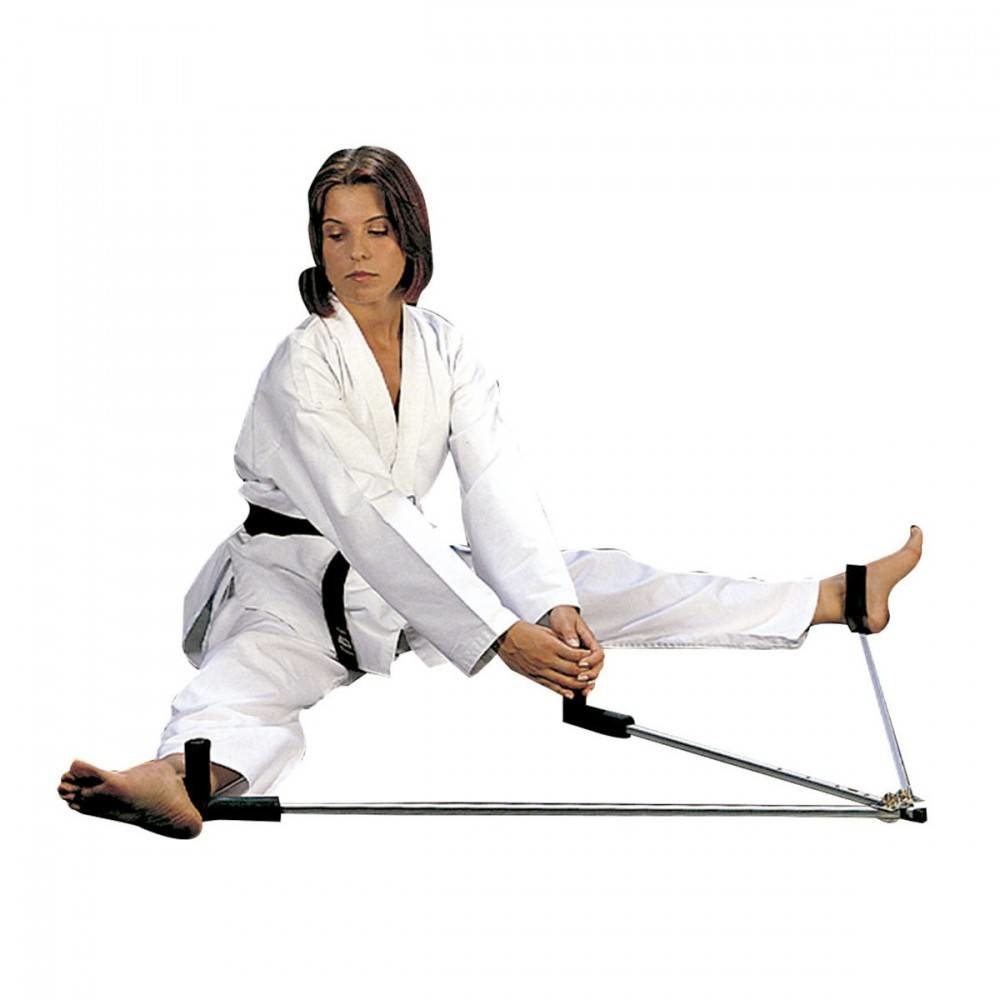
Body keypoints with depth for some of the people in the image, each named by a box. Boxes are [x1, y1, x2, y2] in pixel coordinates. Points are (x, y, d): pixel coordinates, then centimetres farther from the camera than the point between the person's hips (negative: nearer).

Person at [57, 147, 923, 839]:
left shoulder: (444, 349, 0)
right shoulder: (304, 366, -19)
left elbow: (497, 490, -11)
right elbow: (369, 519, -29)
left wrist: (558, 609, -29)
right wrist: (503, 639, -37)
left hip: (409, 571, 6)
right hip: (297, 576, -6)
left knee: (597, 581, -4)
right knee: (255, 667, -39)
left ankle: (837, 599, -3)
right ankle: (190, 777, -75)